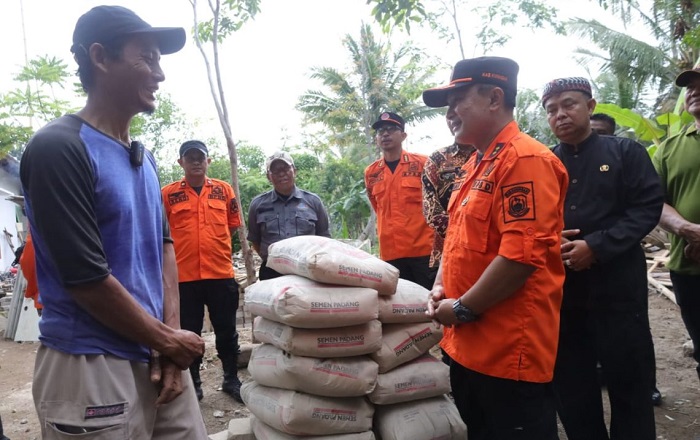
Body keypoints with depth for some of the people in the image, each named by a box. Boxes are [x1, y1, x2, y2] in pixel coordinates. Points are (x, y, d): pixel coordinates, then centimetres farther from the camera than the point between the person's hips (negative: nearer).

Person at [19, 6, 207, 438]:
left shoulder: (145, 158, 10)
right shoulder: (58, 149, -14)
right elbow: (86, 278, -19)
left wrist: (171, 334, 0)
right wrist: (168, 339, -8)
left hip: (156, 355, 7)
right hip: (90, 367, -7)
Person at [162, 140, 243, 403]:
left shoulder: (224, 189, 5)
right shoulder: (168, 193, 1)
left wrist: (215, 245, 8)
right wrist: (182, 248, 4)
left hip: (221, 273, 1)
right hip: (184, 275, -1)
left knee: (226, 331, 10)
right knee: (189, 333, 10)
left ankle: (231, 380, 26)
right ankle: (193, 383, 25)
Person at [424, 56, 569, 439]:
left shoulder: (525, 159, -16)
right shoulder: (474, 164, 14)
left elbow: (523, 254, -25)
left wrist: (463, 309, -16)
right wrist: (440, 287, 6)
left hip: (510, 349, -9)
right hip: (467, 343, 9)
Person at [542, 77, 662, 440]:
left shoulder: (625, 152, 2)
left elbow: (648, 208, -7)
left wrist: (596, 246, -18)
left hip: (617, 285, -3)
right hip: (559, 289, 3)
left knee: (628, 379, 8)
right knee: (570, 382, 13)